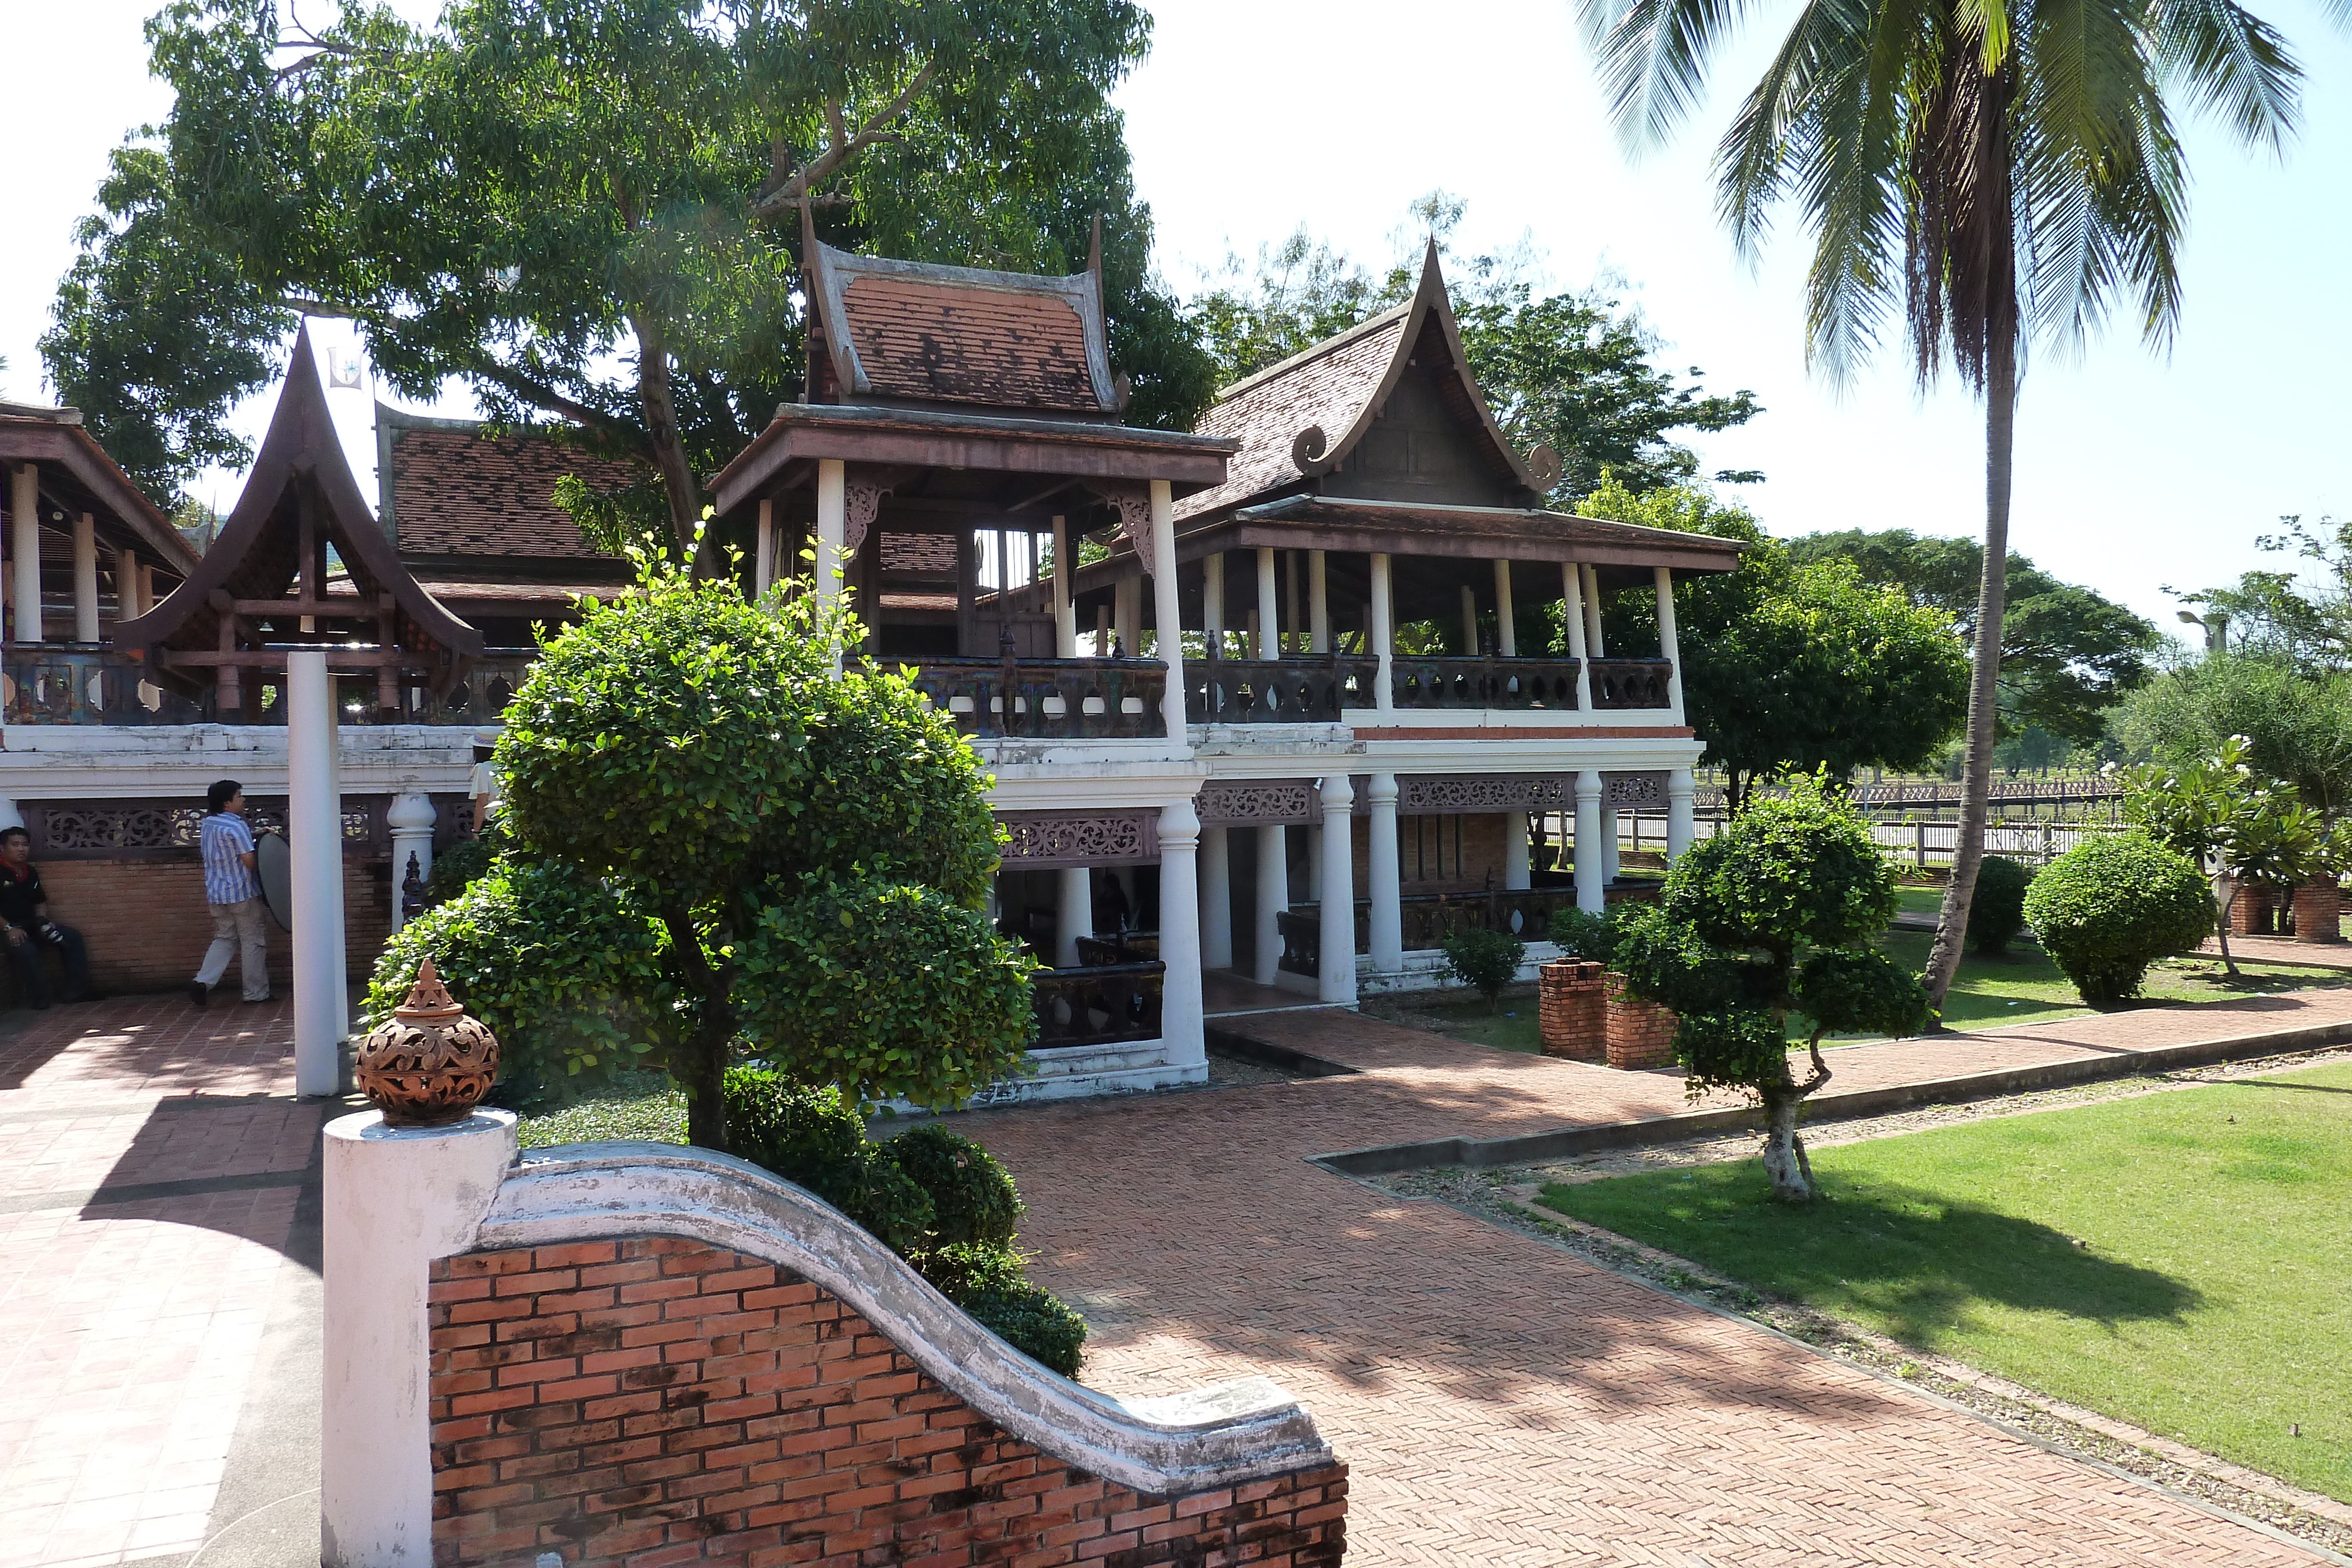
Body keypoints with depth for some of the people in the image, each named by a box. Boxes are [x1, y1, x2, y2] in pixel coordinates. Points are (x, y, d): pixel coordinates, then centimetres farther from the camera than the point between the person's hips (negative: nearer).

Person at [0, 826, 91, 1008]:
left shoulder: (30, 872, 15)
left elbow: (40, 902, 25)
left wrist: (42, 920, 5)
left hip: (30, 925, 8)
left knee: (72, 937, -4)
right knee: (26, 949, -37)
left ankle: (77, 993, -8)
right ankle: (39, 1001, -28)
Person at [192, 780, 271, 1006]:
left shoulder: (208, 824, 10)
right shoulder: (236, 827, -17)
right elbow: (250, 861, -19)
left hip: (216, 894, 8)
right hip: (242, 894, -8)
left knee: (224, 938, 16)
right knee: (253, 941, 2)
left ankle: (203, 981, -2)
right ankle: (256, 993, 7)